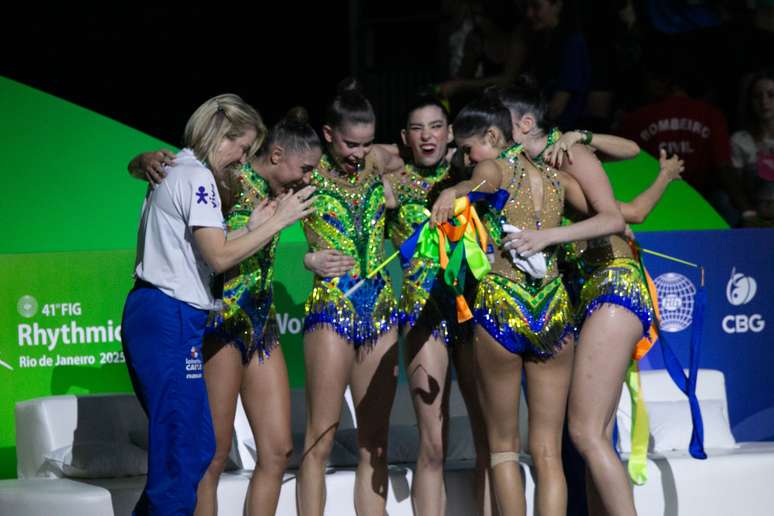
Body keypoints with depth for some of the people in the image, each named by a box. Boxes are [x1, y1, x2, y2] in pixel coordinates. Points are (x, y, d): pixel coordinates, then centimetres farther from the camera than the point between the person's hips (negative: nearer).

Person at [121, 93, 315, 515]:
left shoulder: (176, 172, 20)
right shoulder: (196, 177, -10)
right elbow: (219, 257, -16)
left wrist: (251, 228, 13)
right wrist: (279, 221, -9)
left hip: (150, 314, 10)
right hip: (170, 319, -10)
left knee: (178, 445, 11)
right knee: (187, 448, -10)